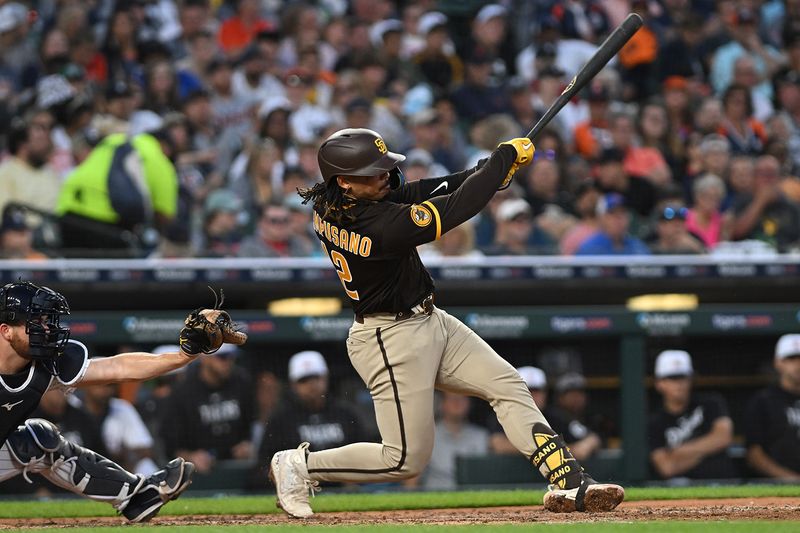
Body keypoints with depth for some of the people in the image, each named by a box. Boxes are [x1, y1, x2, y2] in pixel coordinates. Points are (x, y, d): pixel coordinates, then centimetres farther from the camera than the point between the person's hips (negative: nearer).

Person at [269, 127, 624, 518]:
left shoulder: (328, 207, -6)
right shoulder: (379, 226, -32)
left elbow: (417, 192, 0)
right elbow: (457, 208, -26)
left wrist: (490, 170, -11)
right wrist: (505, 156, -14)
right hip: (393, 339, -10)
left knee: (508, 386, 3)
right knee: (407, 459, -1)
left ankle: (570, 484, -1)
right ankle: (299, 465, 14)